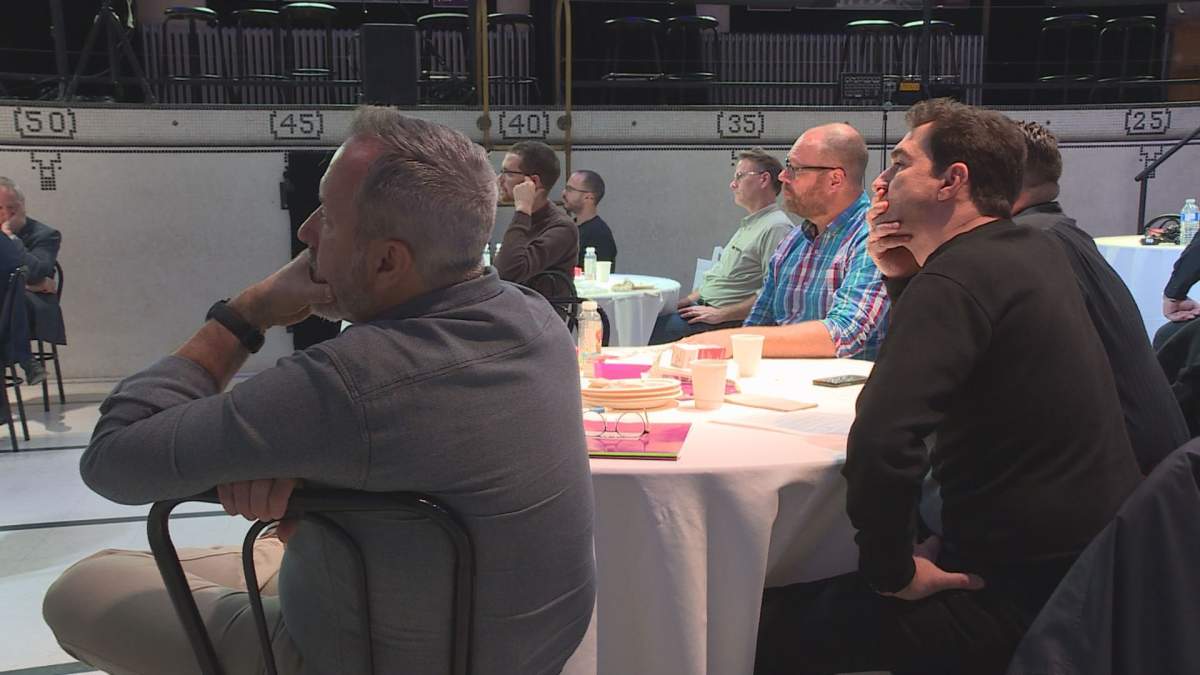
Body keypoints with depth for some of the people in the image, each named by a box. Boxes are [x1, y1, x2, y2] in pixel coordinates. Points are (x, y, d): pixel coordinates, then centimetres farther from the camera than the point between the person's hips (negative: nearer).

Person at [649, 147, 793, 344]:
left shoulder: (777, 227, -13)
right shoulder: (747, 225, 22)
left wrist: (720, 314, -19)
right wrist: (685, 301, 14)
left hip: (729, 321, -10)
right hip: (703, 308, 10)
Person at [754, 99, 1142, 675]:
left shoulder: (959, 276, -23)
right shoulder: (1035, 250, 7)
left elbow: (880, 446, -35)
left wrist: (891, 572, -18)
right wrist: (903, 277, 4)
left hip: (1019, 594, -10)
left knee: (771, 624, -4)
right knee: (819, 587, 25)